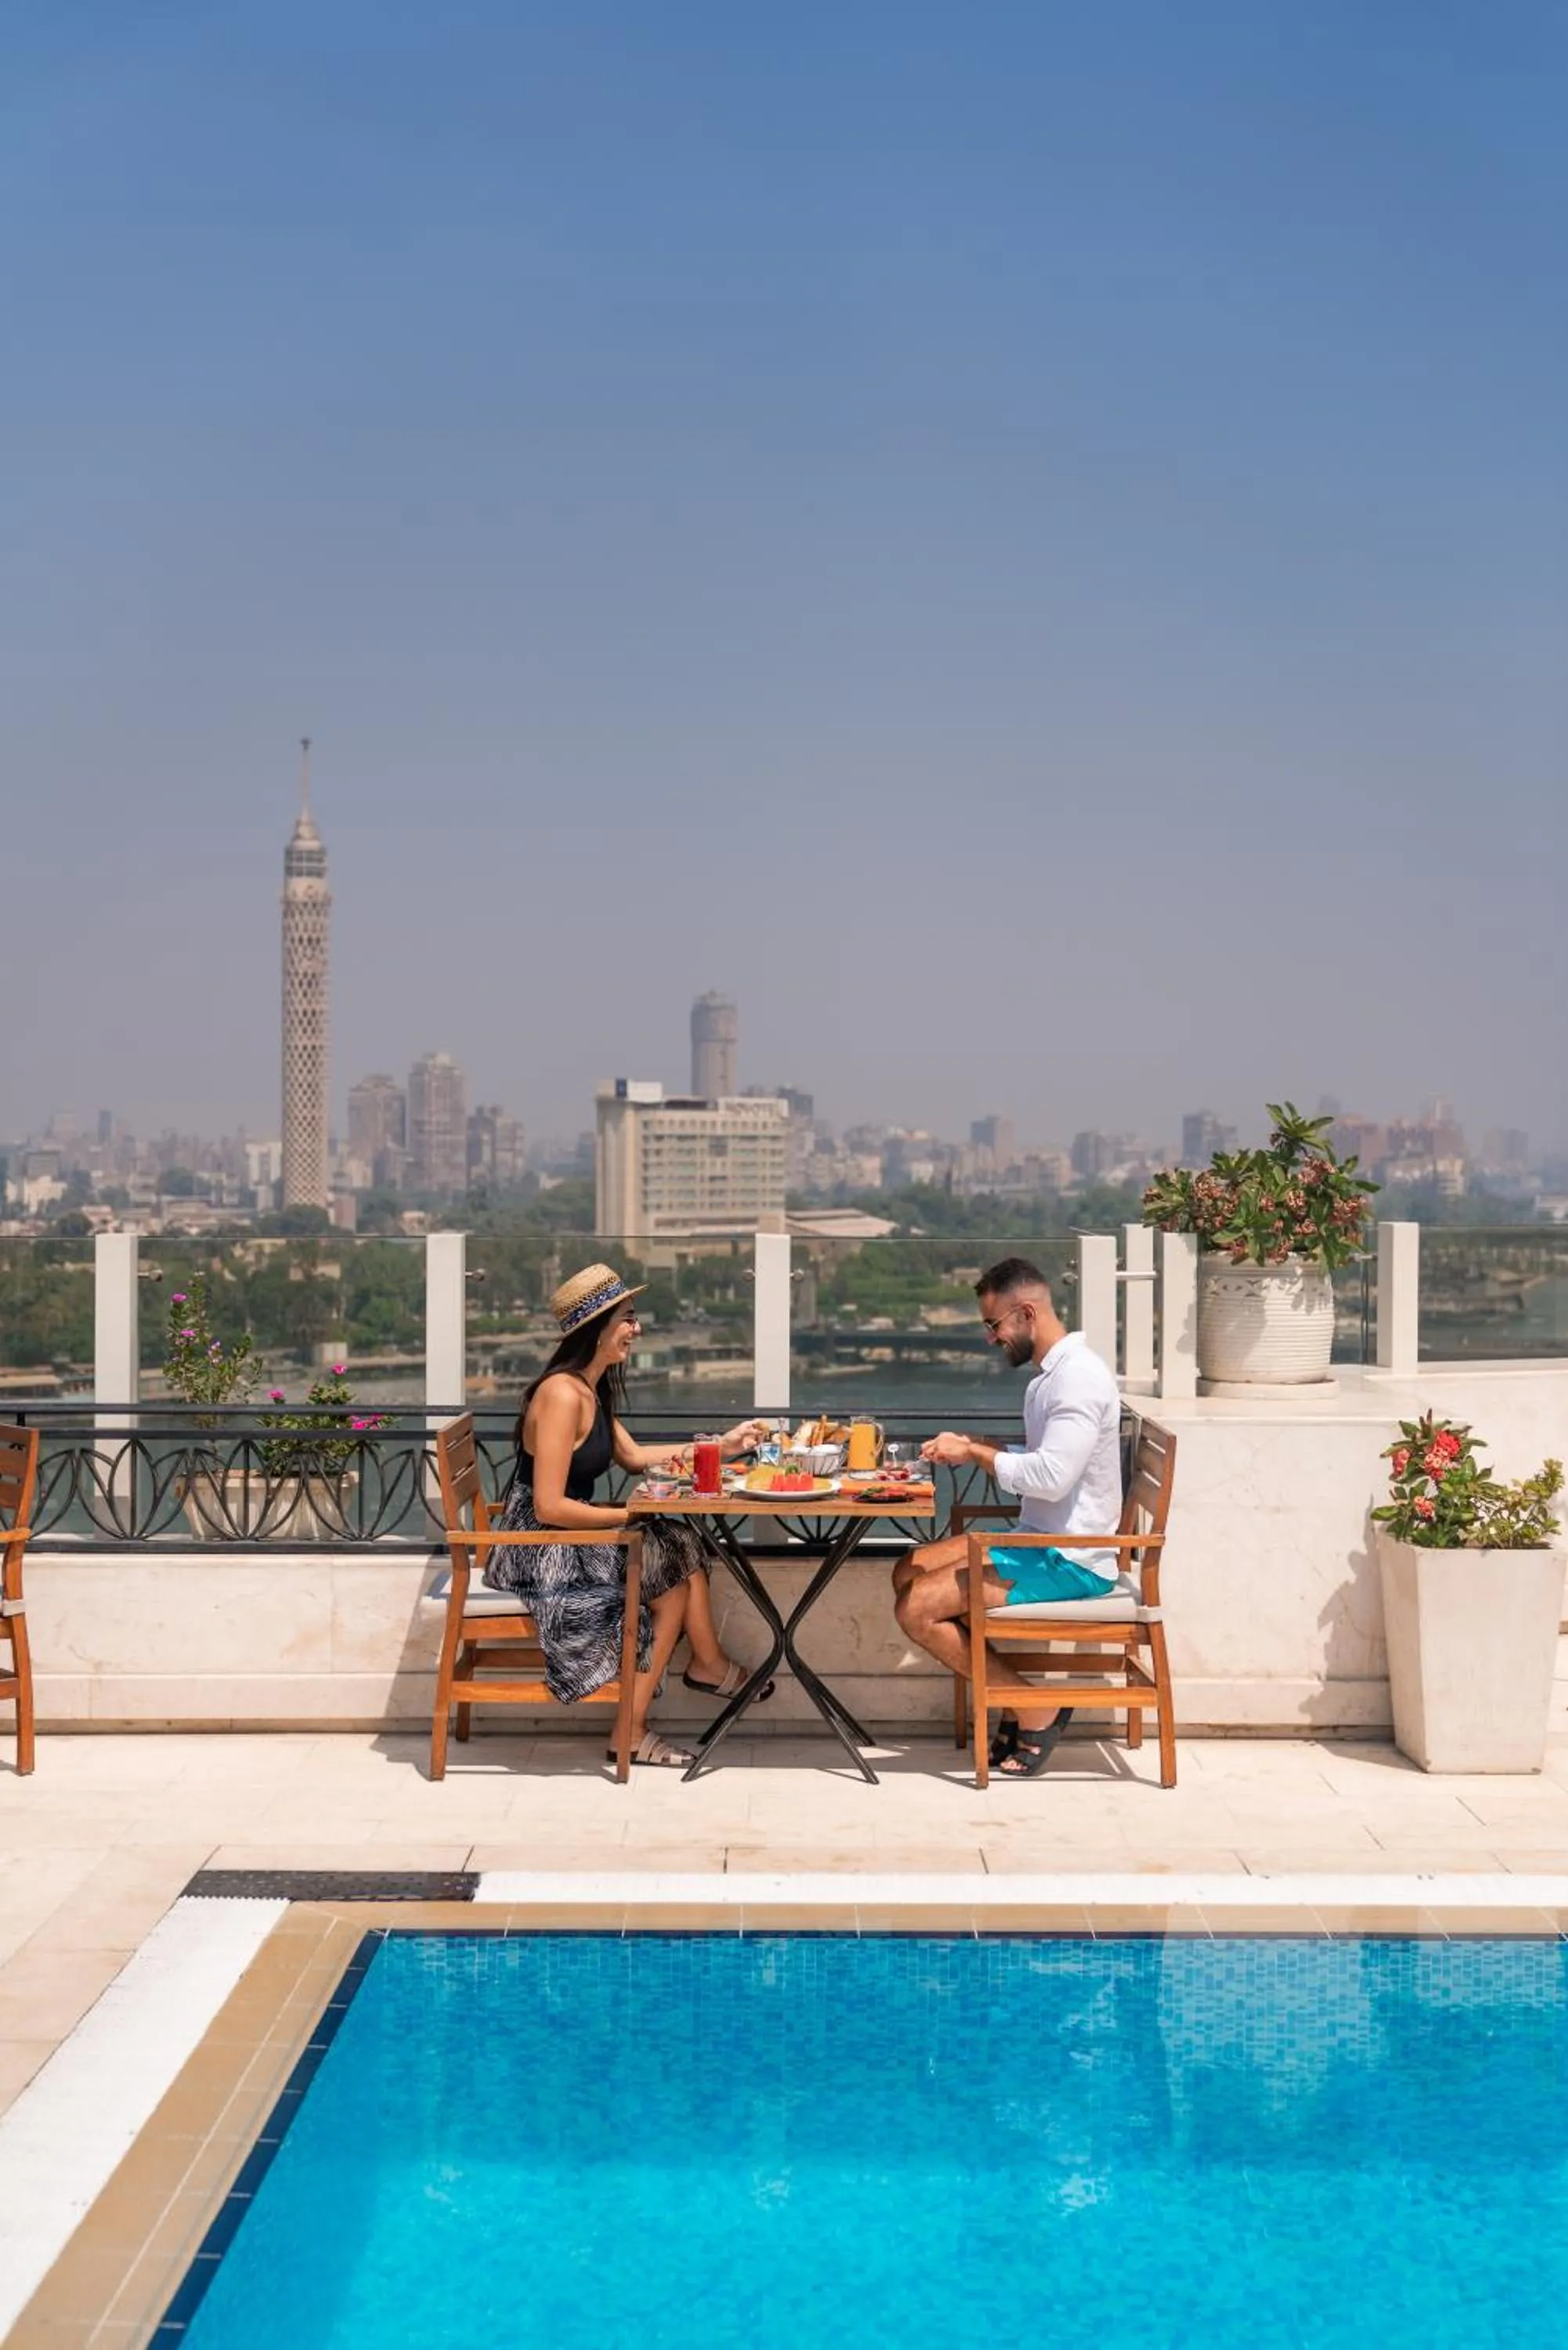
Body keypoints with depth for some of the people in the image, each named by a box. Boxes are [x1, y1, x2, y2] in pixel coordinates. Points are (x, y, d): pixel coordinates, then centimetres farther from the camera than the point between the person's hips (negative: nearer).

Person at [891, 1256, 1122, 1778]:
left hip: (1070, 1561, -11)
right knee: (909, 1572, 10)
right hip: (1040, 1541, 11)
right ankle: (1018, 1701, 7)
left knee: (917, 1609, -16)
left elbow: (1051, 1476, -29)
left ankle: (1035, 1709, -3)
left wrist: (977, 1453, -16)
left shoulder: (1079, 1377, -20)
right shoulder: (1052, 1372, 13)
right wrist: (975, 1449, 7)